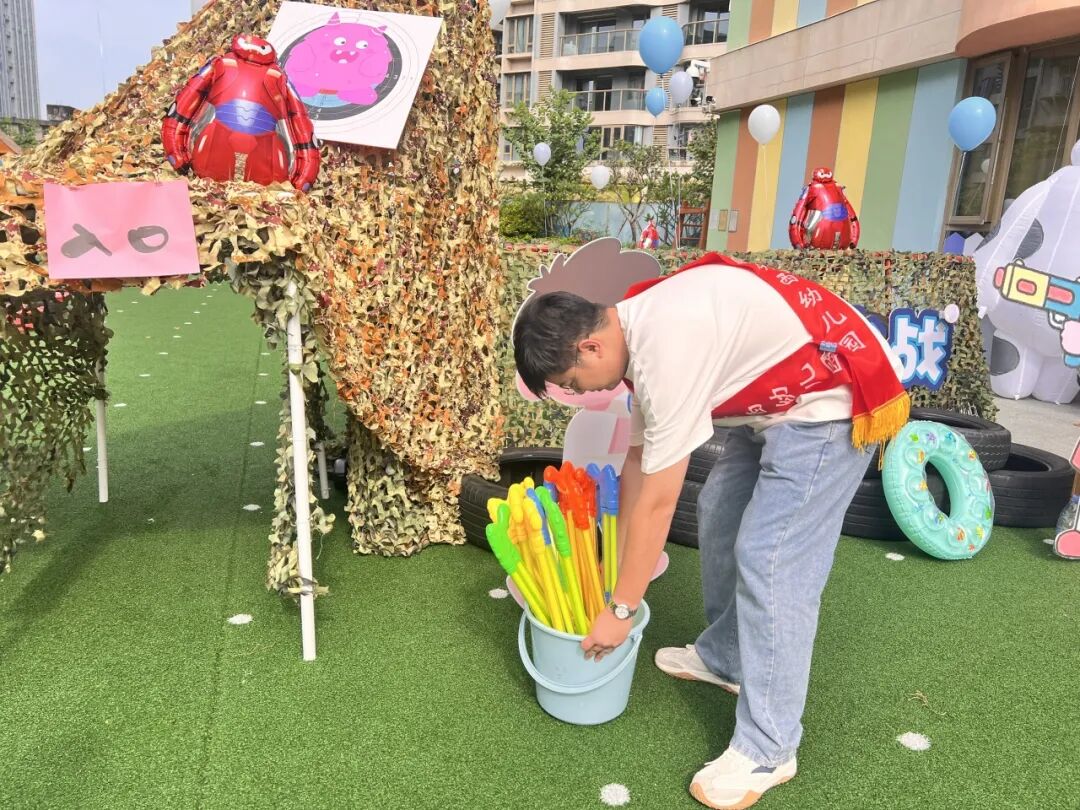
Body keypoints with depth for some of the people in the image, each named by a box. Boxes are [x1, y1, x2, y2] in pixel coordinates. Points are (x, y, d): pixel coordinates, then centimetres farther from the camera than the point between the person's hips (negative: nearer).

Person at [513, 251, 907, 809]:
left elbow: (656, 503, -23)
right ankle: (724, 657, 34)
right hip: (779, 397, 10)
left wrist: (620, 609, -12)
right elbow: (639, 457, 9)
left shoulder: (665, 348, -29)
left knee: (769, 562, -11)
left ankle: (766, 750, 3)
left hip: (834, 399, -10)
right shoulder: (639, 326, 1)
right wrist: (617, 559, 15)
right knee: (719, 516, 16)